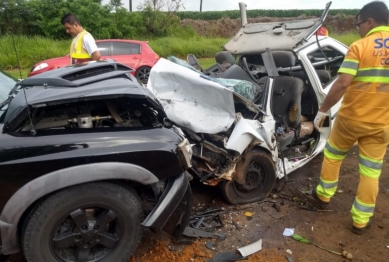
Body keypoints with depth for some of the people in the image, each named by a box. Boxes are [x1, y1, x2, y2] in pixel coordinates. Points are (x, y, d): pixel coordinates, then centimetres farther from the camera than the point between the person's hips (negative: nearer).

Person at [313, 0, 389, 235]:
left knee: (332, 156, 21)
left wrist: (322, 110, -10)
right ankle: (361, 220, 22)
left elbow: (342, 84, -20)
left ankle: (324, 195, 36)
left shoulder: (359, 46, -11)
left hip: (351, 118, -3)